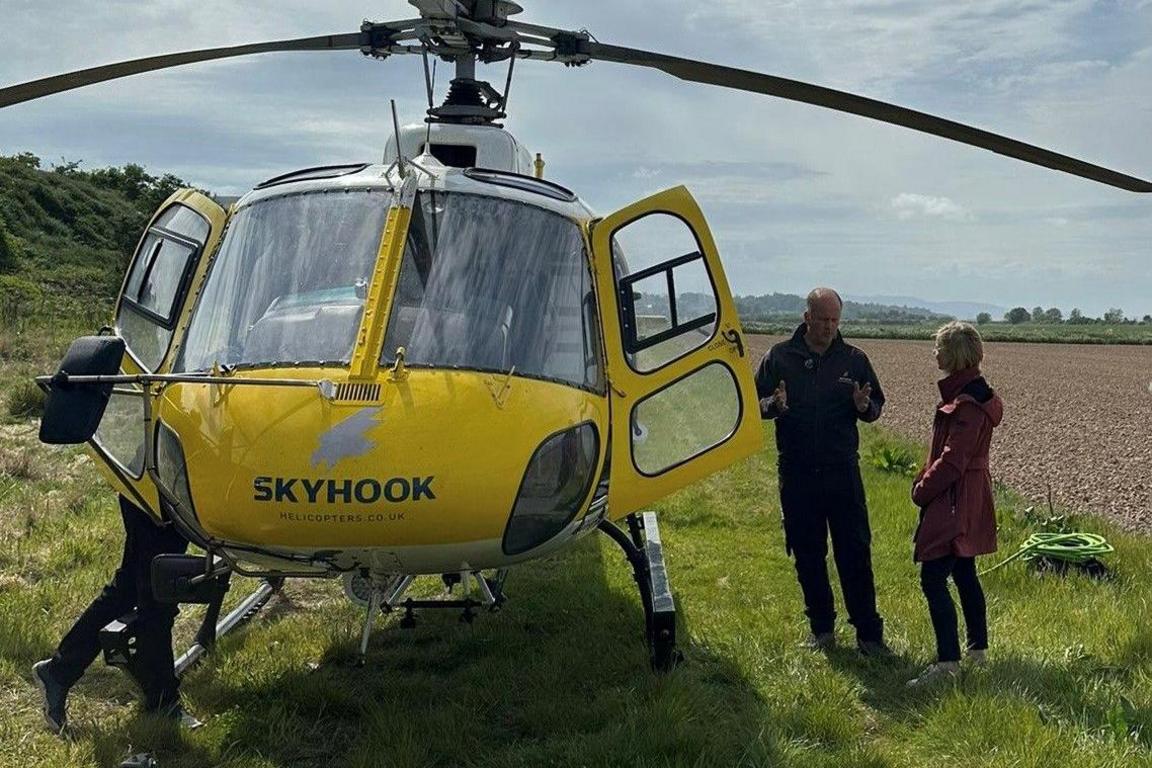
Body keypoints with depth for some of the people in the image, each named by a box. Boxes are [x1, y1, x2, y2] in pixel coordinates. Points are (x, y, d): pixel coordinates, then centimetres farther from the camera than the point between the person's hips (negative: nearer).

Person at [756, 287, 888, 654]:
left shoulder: (853, 359, 5)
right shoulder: (780, 356, 4)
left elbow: (876, 406, 12)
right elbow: (756, 402, 7)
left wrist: (865, 406, -13)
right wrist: (774, 405, -17)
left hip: (842, 471, -1)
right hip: (797, 473, 1)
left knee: (855, 552, -2)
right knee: (807, 554, 9)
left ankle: (868, 633, 5)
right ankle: (821, 628, 22)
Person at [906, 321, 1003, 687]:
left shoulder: (967, 403, -21)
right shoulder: (971, 393, 11)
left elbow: (951, 460, -22)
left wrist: (922, 490, -10)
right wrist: (926, 482, 10)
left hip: (954, 504, -11)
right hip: (968, 502, 11)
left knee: (933, 579, -10)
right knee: (964, 574, 18)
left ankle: (947, 662, -10)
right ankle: (978, 649, 29)